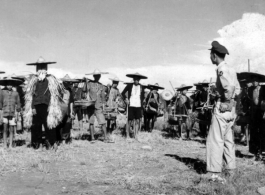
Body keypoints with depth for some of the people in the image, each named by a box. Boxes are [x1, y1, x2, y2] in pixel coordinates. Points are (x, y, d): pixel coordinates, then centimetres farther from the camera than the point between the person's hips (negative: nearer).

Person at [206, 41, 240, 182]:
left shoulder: (222, 69, -14)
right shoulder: (230, 69, 15)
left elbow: (229, 87, -29)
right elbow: (237, 89, 21)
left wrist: (227, 101, -19)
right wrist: (231, 98, 14)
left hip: (222, 107, -9)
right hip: (231, 108, 9)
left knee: (215, 140, -7)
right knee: (228, 140, 15)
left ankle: (215, 174, -6)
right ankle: (230, 170, 22)